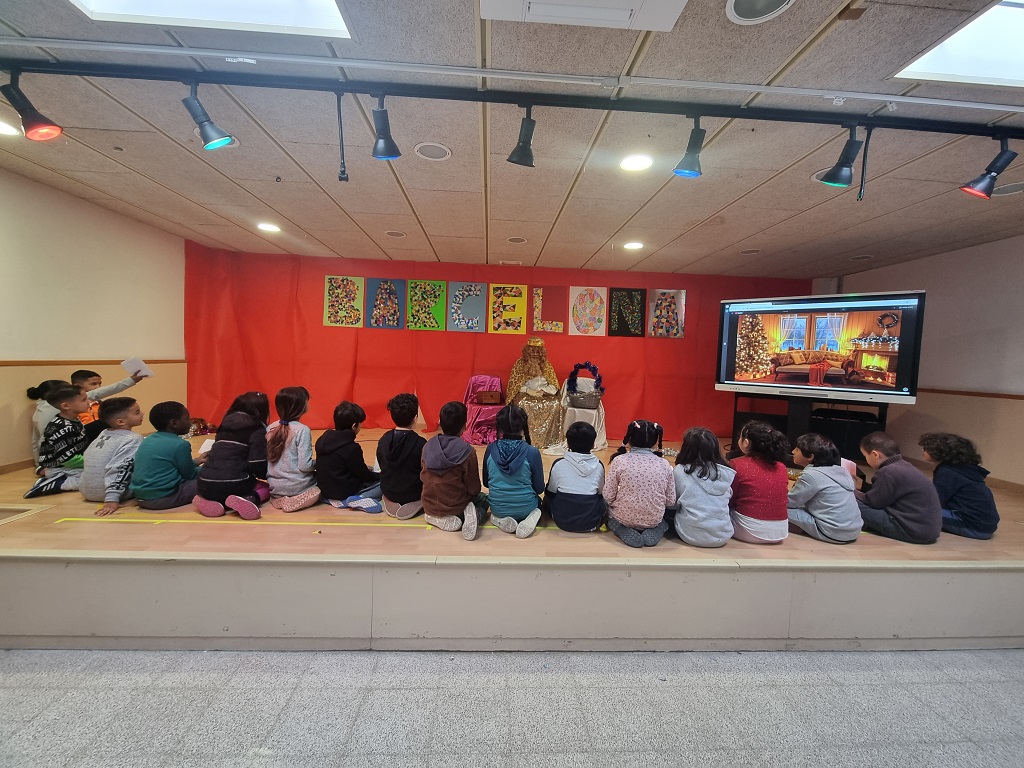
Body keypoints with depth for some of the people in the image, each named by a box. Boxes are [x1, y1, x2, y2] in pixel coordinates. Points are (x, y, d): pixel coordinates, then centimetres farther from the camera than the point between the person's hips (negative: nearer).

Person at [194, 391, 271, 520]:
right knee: (265, 488, 23)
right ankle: (250, 499, -12)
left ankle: (211, 501, 3)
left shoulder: (225, 424, 15)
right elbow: (257, 465, -12)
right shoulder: (258, 429, -4)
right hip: (234, 485, -6)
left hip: (205, 486, 6)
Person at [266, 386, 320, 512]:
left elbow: (266, 459, 8)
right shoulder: (302, 430, -18)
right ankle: (296, 500, 1)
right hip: (297, 487, -7)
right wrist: (317, 464, 0)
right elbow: (304, 465, -20)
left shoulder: (270, 429, 1)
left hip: (274, 487, 7)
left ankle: (279, 498, 8)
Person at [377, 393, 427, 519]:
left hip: (388, 493, 6)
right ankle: (414, 504, 15)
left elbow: (381, 466, 5)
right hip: (412, 495, -5)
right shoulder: (420, 443, -23)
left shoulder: (383, 440, -9)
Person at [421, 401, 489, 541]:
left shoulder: (428, 447, -10)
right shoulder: (467, 452, -22)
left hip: (429, 507, 4)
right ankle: (474, 516, -6)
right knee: (483, 499, 26)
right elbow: (474, 488, -12)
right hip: (455, 507, -3)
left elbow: (424, 477, 3)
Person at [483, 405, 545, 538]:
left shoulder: (490, 449, -12)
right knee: (537, 500, 35)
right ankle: (531, 517, 2)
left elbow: (486, 482, 2)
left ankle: (500, 519, 6)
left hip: (497, 508, 1)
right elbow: (539, 488, -8)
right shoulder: (532, 452, -20)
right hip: (525, 508, -1)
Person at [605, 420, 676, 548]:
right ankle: (654, 532, 4)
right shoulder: (664, 464, -6)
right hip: (654, 519, 2)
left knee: (608, 509, 31)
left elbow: (608, 497, -10)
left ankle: (626, 532, 2)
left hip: (624, 517, -2)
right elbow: (671, 501, -1)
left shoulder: (619, 461, -12)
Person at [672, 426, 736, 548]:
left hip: (690, 535, -3)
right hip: (723, 536, 3)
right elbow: (729, 497, 12)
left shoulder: (680, 471, -11)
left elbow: (673, 503, 0)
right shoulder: (726, 473, -4)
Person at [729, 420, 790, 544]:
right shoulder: (781, 468, 3)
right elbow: (776, 500, 12)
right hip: (780, 533, 5)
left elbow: (729, 500, -4)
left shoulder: (738, 465, -10)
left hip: (748, 532, -5)